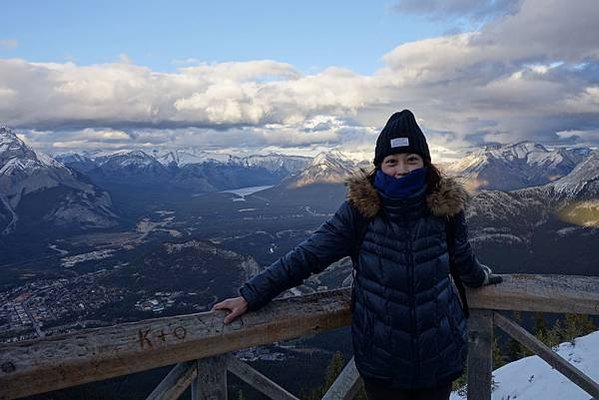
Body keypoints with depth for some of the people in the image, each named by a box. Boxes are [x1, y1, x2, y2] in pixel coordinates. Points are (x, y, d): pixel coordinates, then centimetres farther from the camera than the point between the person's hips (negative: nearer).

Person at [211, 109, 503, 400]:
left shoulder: (445, 207, -7)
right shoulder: (359, 209, -12)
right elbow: (307, 255, -11)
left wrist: (480, 277, 32)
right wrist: (251, 296, -12)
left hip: (439, 355, 2)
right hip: (381, 357, -1)